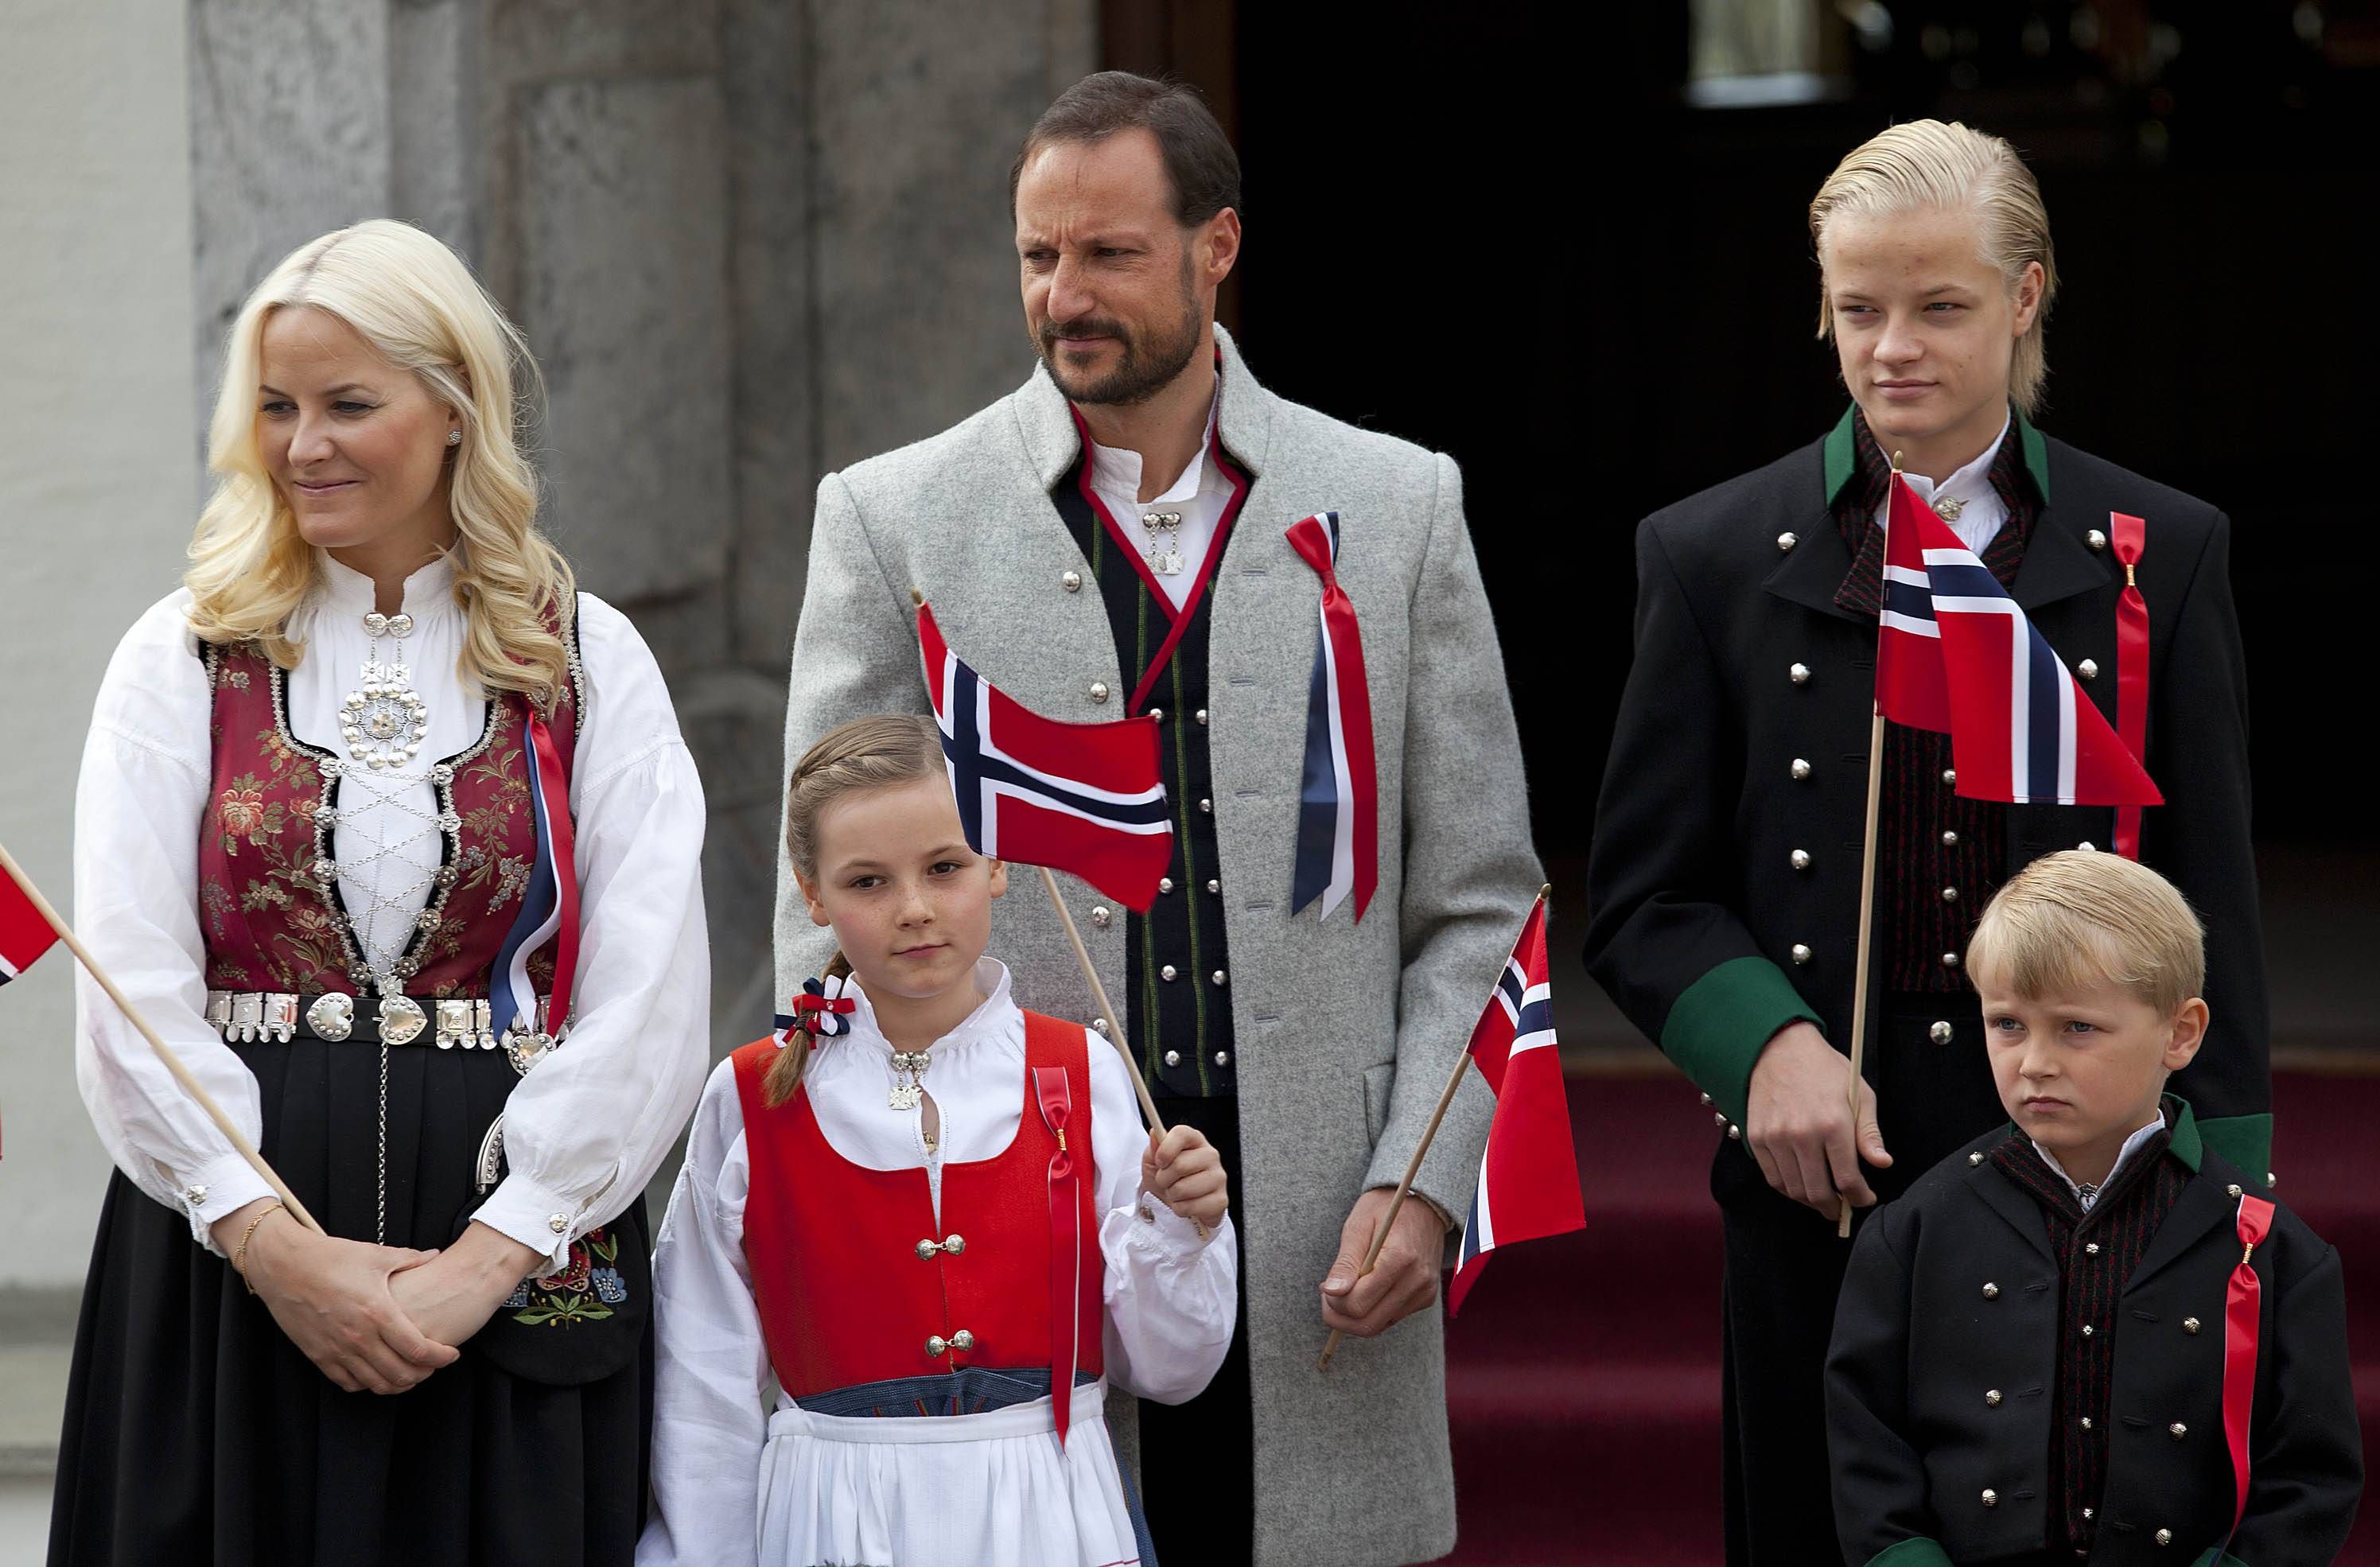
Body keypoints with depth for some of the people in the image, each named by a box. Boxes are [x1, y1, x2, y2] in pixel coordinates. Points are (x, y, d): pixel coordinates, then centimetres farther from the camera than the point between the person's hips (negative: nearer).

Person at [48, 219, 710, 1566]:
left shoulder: (587, 664, 5)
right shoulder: (184, 660, 6)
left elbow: (650, 1010, -4)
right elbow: (131, 998, -2)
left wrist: (492, 1254, -13)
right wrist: (272, 1240, -14)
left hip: (521, 1255, 0)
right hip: (229, 1258, 1)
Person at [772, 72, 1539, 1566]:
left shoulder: (1398, 509, 9)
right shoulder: (894, 522, 6)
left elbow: (1478, 904, 10)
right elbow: (837, 922, 5)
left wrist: (1422, 1181, -3)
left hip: (1312, 1252, 1)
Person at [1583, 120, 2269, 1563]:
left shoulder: (2159, 557, 6)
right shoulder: (1718, 560, 6)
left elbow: (2212, 905, 7)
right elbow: (1644, 902, 7)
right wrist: (1768, 1043, -13)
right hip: (1823, 1188, 0)